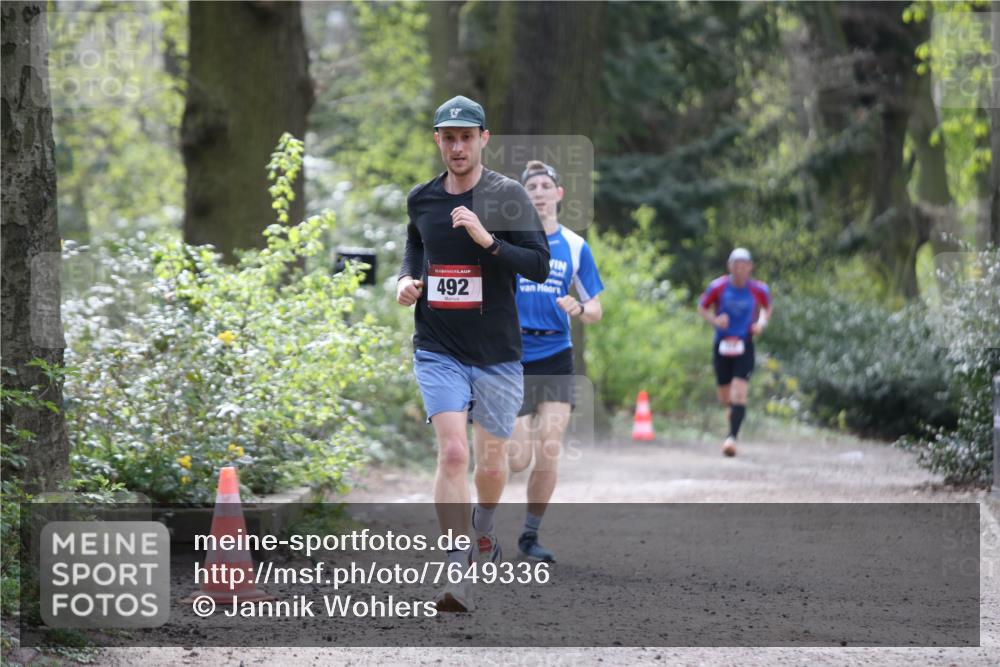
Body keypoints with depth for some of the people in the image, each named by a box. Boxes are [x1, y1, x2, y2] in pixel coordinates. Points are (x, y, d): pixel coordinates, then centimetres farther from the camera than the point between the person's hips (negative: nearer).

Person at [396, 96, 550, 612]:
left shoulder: (508, 195, -6)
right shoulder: (421, 199, 5)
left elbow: (540, 266, -12)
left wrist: (488, 239, -24)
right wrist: (407, 279, 5)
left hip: (497, 354, -1)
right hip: (438, 350, 1)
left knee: (491, 460, 11)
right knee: (452, 453, -16)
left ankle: (483, 528, 45)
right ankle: (456, 574, -17)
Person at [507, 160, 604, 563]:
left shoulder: (575, 246, 7)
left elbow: (595, 310, 10)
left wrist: (579, 309, -12)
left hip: (556, 357, 2)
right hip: (512, 359, -2)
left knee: (548, 455, -6)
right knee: (518, 459, -9)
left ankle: (530, 536, 9)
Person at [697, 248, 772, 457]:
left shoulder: (759, 290, -4)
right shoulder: (718, 287, -7)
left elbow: (767, 308, 16)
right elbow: (702, 307, 7)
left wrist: (761, 323, -5)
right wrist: (714, 320, -13)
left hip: (744, 346, -1)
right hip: (722, 345, 1)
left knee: (739, 393, -17)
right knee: (725, 398, 8)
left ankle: (733, 437, -19)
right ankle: (733, 409, 45)